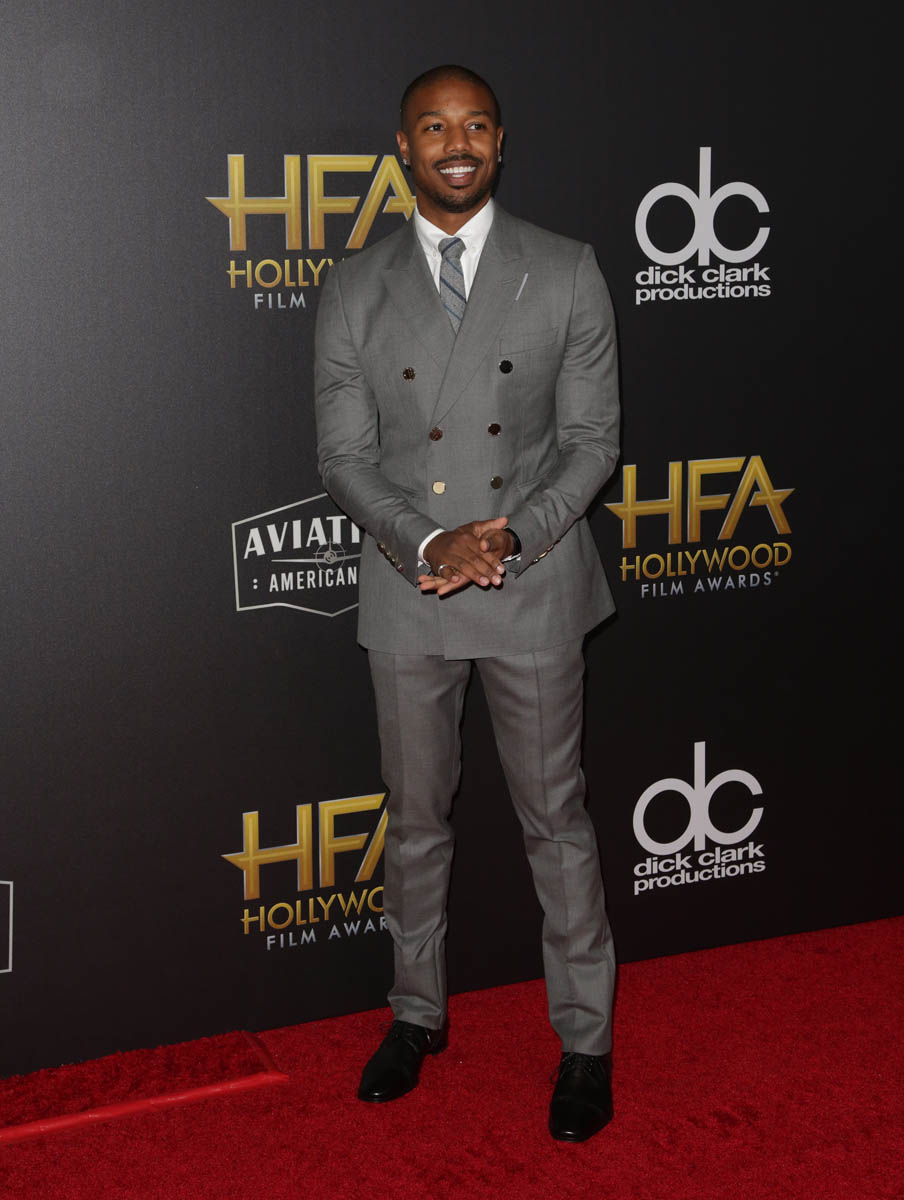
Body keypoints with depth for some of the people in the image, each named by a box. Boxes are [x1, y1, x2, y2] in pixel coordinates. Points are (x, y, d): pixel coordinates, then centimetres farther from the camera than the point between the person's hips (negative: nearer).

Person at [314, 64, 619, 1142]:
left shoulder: (566, 274, -2)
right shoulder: (354, 291, 1)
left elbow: (593, 437, -3)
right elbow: (343, 456, -1)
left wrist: (513, 535, -18)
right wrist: (428, 543, -17)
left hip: (535, 584, -1)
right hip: (406, 593, 2)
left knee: (555, 819, 8)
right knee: (415, 818, 15)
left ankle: (586, 1040, 23)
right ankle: (417, 1013, 35)